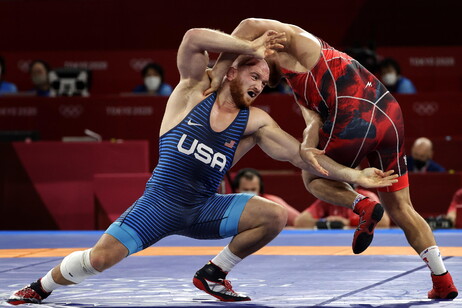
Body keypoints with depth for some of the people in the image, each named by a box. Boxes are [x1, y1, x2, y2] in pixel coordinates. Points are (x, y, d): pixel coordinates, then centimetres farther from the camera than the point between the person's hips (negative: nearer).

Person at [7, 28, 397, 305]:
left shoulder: (256, 122, 4)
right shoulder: (193, 92, -3)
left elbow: (302, 156, -2)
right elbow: (193, 39, -21)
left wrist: (354, 175, -11)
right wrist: (251, 48, -17)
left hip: (205, 208, 3)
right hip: (161, 200, -3)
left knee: (275, 215, -17)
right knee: (101, 257, -20)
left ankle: (213, 275, 3)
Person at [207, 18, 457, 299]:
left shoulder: (293, 43, 11)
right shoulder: (301, 90, 33)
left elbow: (251, 26, -10)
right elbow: (314, 122, 13)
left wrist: (218, 74, -6)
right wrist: (306, 147, -9)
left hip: (354, 117, -9)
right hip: (392, 118, 9)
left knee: (313, 177, 18)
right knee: (401, 209, 17)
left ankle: (363, 205, -8)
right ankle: (443, 282, 9)